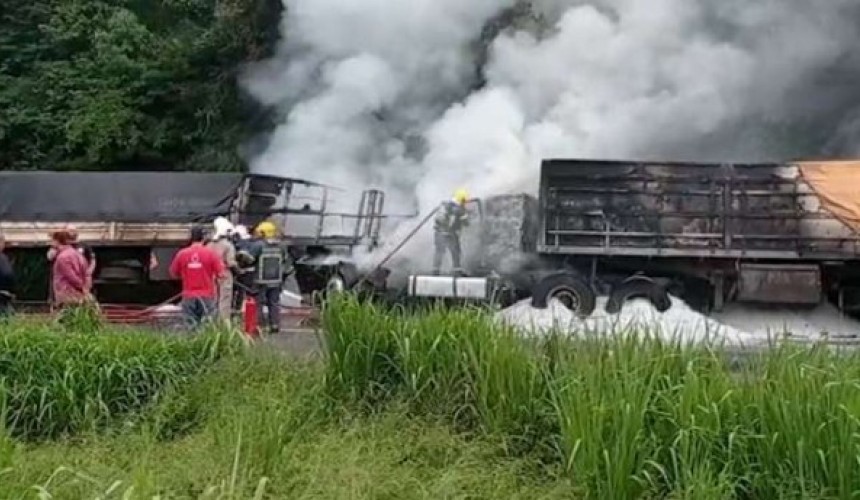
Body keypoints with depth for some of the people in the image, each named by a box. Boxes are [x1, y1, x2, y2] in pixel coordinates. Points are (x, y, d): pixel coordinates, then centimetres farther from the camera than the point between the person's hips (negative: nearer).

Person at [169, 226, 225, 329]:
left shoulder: (182, 254, -3)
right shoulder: (210, 253, -9)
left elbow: (173, 273, 7)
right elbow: (220, 273, -9)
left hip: (189, 296, 2)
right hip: (207, 296, -2)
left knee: (190, 326, 7)